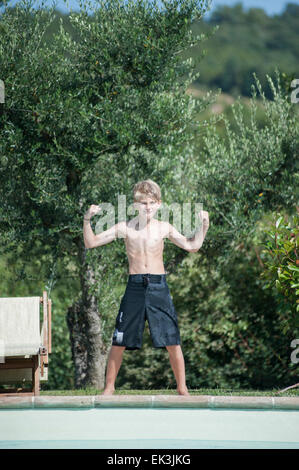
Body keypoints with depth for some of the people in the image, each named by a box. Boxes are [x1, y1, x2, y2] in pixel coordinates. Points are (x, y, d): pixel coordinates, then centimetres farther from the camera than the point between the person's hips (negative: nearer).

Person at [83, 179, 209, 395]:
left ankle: (182, 388, 10)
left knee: (172, 341, -1)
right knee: (119, 342, 2)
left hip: (159, 286, 0)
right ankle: (109, 387, 15)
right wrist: (87, 220, -12)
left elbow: (192, 246, 14)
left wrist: (204, 225, 3)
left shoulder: (164, 228, 6)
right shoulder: (125, 228, 3)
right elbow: (91, 242, 3)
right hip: (135, 286, 0)